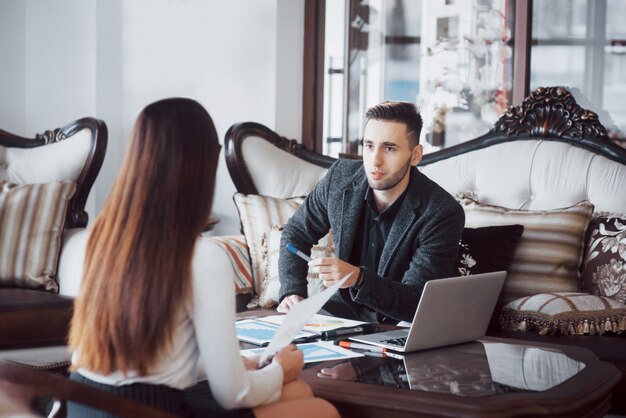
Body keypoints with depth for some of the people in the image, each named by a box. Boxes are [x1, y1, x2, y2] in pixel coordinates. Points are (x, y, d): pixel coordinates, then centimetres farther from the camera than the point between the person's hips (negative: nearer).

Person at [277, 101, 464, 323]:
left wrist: (358, 278, -38)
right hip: (342, 311, 4)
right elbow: (295, 232, 11)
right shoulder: (341, 177, -6)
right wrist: (293, 292, -4)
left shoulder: (443, 214, -20)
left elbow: (417, 303, -22)